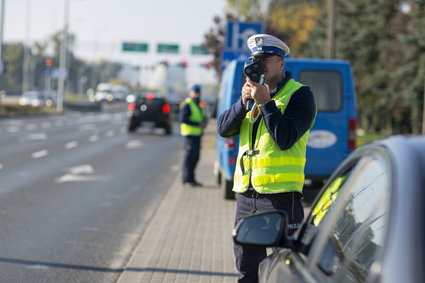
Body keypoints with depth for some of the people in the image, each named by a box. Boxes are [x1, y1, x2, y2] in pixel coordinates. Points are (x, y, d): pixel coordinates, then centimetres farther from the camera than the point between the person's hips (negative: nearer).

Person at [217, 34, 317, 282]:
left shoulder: (299, 95, -4)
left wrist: (265, 102, -16)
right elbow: (223, 129, 6)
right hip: (246, 193, 7)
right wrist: (244, 101, -9)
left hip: (280, 195, -7)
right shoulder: (254, 91, 17)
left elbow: (286, 139, -17)